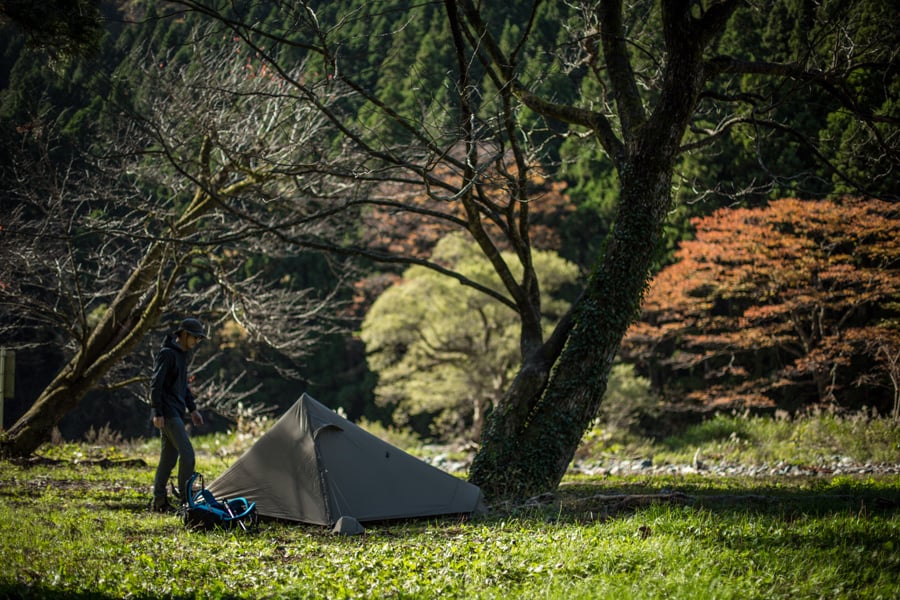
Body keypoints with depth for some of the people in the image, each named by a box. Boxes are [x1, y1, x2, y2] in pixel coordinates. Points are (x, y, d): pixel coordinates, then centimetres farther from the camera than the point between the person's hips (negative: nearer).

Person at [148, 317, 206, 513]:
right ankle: (187, 499, -9)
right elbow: (156, 385, -17)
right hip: (168, 413, -10)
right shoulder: (167, 353, -13)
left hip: (176, 413, 10)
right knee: (187, 453, -13)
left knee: (169, 458, 10)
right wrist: (157, 413, -21)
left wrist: (192, 409, 22)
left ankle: (159, 502, 14)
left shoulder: (182, 354, 17)